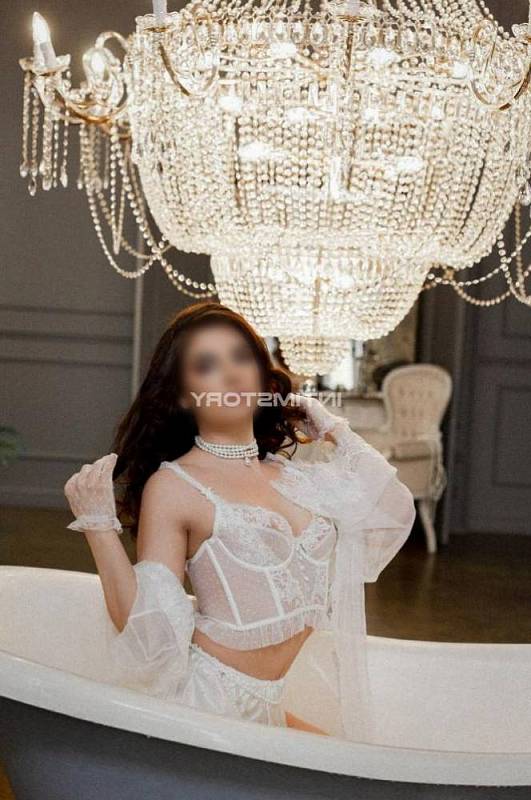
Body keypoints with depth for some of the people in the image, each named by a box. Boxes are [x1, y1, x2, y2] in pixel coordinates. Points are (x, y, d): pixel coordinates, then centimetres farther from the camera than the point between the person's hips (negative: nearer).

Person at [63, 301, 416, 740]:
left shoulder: (291, 475, 8)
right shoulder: (173, 485, -10)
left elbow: (395, 511, 4)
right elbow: (148, 636, -13)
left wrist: (336, 431, 10)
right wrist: (100, 525, -22)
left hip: (263, 706, 7)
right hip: (204, 700, -7)